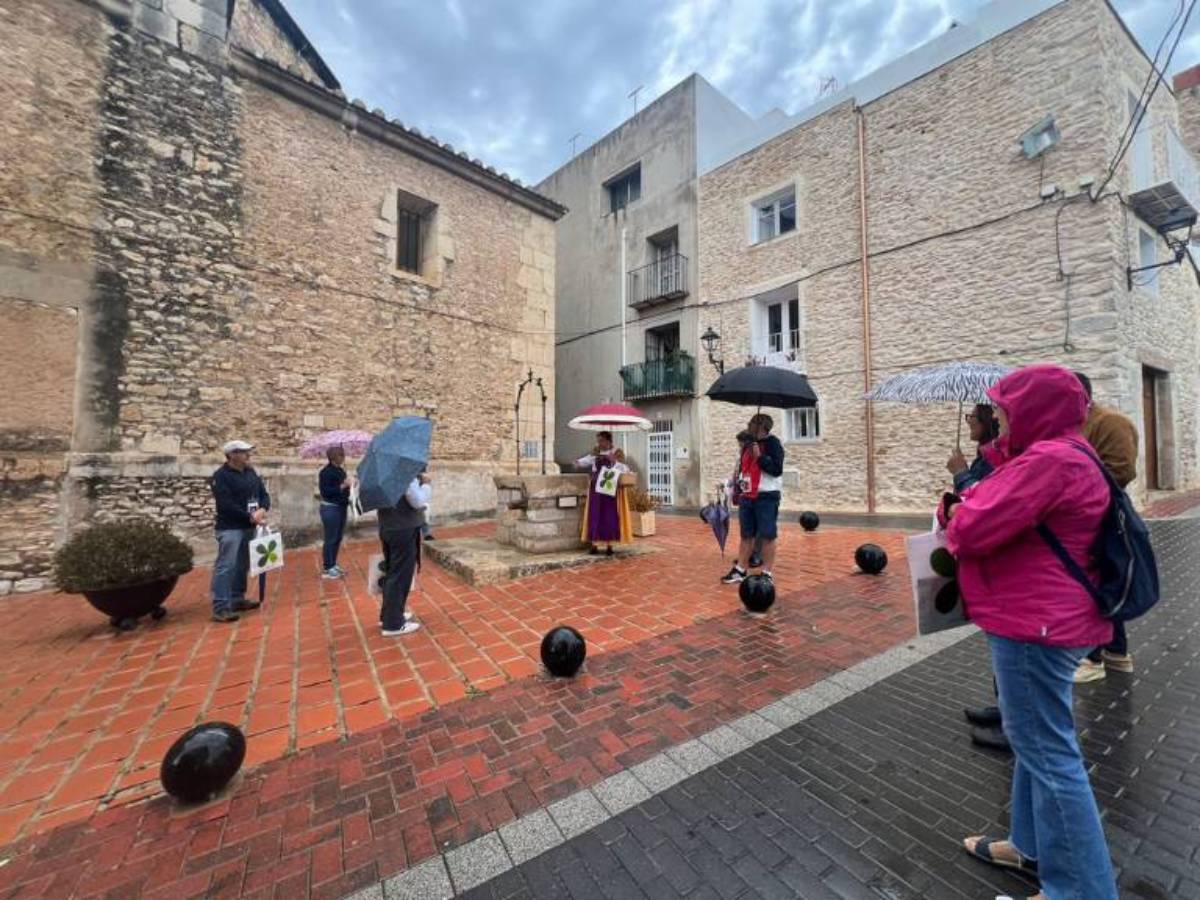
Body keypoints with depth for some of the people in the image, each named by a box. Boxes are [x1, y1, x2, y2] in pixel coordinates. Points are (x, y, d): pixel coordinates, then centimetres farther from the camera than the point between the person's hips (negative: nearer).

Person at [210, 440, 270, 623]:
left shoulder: (250, 472, 11)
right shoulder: (221, 476, -11)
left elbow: (263, 493, 12)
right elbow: (226, 505, -19)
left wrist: (262, 509, -9)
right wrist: (250, 517, -18)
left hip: (249, 528, 8)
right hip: (230, 528, -7)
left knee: (242, 566, 15)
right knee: (225, 567, -6)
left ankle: (237, 600, 27)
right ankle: (220, 609, -2)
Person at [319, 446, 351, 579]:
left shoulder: (340, 470, 11)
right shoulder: (326, 472, -13)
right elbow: (325, 491, -20)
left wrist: (349, 485, 3)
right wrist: (342, 485, -24)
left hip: (341, 507, 8)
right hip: (330, 508, -8)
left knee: (338, 538, 14)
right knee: (331, 539, -2)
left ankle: (333, 564, 26)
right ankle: (327, 569, 8)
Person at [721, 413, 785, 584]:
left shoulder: (772, 443, -7)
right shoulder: (748, 444, 14)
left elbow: (777, 470, -16)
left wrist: (760, 456, -20)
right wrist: (738, 490, 15)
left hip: (767, 497, -7)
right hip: (747, 497, 7)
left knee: (768, 536, 0)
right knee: (746, 535, 12)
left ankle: (767, 573, 9)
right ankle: (740, 570, 20)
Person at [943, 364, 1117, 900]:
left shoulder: (1048, 459, -20)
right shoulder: (1064, 454, 15)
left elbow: (975, 528, -22)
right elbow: (1012, 513, 20)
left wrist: (954, 511, -3)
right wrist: (971, 503, 5)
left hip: (1034, 623, -11)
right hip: (1044, 616, 11)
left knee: (1047, 750, 2)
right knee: (1036, 740, 21)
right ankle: (1034, 847, 38)